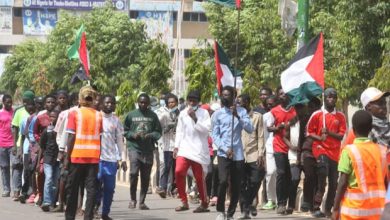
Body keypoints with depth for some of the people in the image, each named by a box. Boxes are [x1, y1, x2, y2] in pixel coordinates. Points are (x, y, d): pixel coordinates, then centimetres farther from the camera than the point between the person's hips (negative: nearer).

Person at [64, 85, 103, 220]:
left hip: (77, 155, -2)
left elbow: (71, 137, -6)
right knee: (91, 188, 0)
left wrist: (67, 157, -1)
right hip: (93, 156, 2)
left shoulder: (74, 113, -3)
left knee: (72, 188, 9)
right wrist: (98, 156, 13)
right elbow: (100, 138, 6)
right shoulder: (98, 115, 6)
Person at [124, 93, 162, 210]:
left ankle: (142, 202, 16)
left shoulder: (153, 116, 6)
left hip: (148, 150, 2)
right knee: (134, 172, -16)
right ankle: (132, 199, 0)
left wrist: (150, 136, -13)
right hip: (134, 148, -2)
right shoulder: (131, 115, 5)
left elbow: (158, 132, 7)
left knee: (145, 177, 5)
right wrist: (133, 135, -9)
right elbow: (125, 131, 9)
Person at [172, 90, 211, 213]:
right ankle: (184, 202, -4)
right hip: (184, 148, 3)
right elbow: (179, 131, 13)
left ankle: (204, 204, 16)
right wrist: (176, 146, 7)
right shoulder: (183, 113, 11)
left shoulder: (204, 113, 0)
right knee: (179, 172, -14)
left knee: (199, 177, 0)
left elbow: (206, 129, -10)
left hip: (199, 149, -3)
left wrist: (195, 118, -16)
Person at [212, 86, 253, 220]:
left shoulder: (242, 111, 6)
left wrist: (238, 116, -15)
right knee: (223, 181, -19)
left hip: (238, 154, 1)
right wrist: (225, 149, -11)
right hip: (223, 154, -1)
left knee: (236, 186, 2)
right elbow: (215, 135, 1)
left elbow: (250, 129, -5)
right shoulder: (218, 114, 4)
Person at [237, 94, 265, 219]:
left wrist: (261, 154, -6)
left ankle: (247, 207, 14)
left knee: (254, 183, -4)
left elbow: (260, 137, 2)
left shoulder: (257, 116, 6)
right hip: (239, 155, 2)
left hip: (254, 155, -2)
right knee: (242, 184, -2)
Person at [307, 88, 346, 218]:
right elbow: (309, 132, 4)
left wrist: (329, 132, -13)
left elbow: (342, 135, 3)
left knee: (333, 183, 5)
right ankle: (316, 207, -18)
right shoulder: (317, 115, 2)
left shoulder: (340, 116, 8)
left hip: (335, 152, 4)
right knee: (323, 172, -25)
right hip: (321, 149, -4)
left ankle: (328, 209, 18)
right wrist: (319, 138, -14)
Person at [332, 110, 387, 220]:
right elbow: (385, 182, 8)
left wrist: (335, 209, -7)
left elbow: (343, 183, -12)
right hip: (375, 207, 4)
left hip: (353, 206, -4)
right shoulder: (381, 151, 3)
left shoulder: (349, 151, -10)